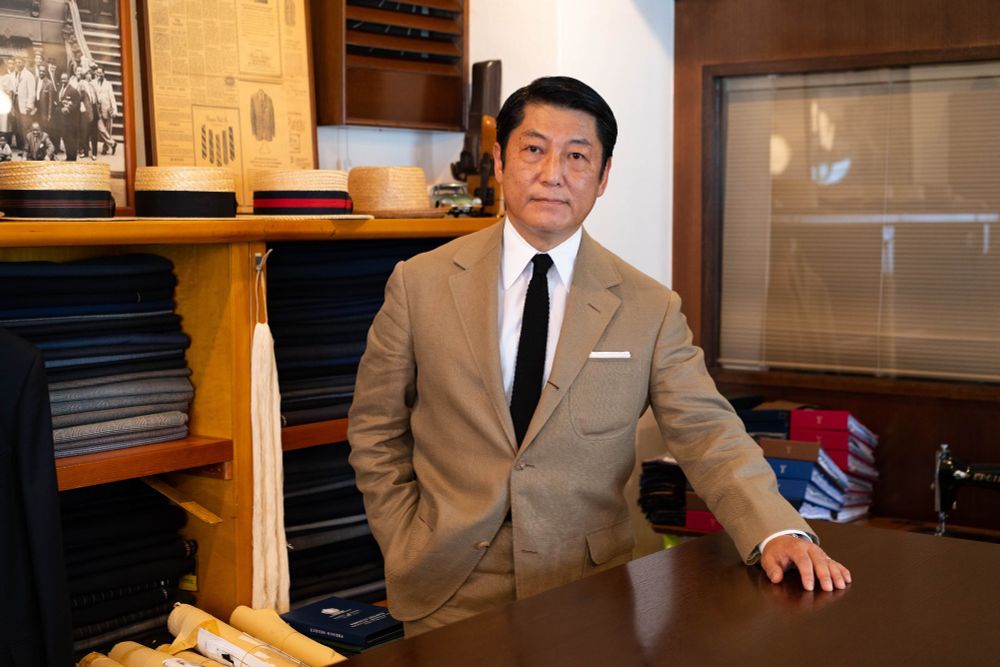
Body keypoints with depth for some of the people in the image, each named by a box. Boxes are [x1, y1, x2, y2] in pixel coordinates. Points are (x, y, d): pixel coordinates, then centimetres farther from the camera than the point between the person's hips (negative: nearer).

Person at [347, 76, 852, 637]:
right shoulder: (420, 285, -4)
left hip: (587, 592, 0)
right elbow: (376, 433, 3)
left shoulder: (650, 310, -4)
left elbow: (707, 432, -8)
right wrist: (408, 549, -4)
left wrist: (778, 531, -23)